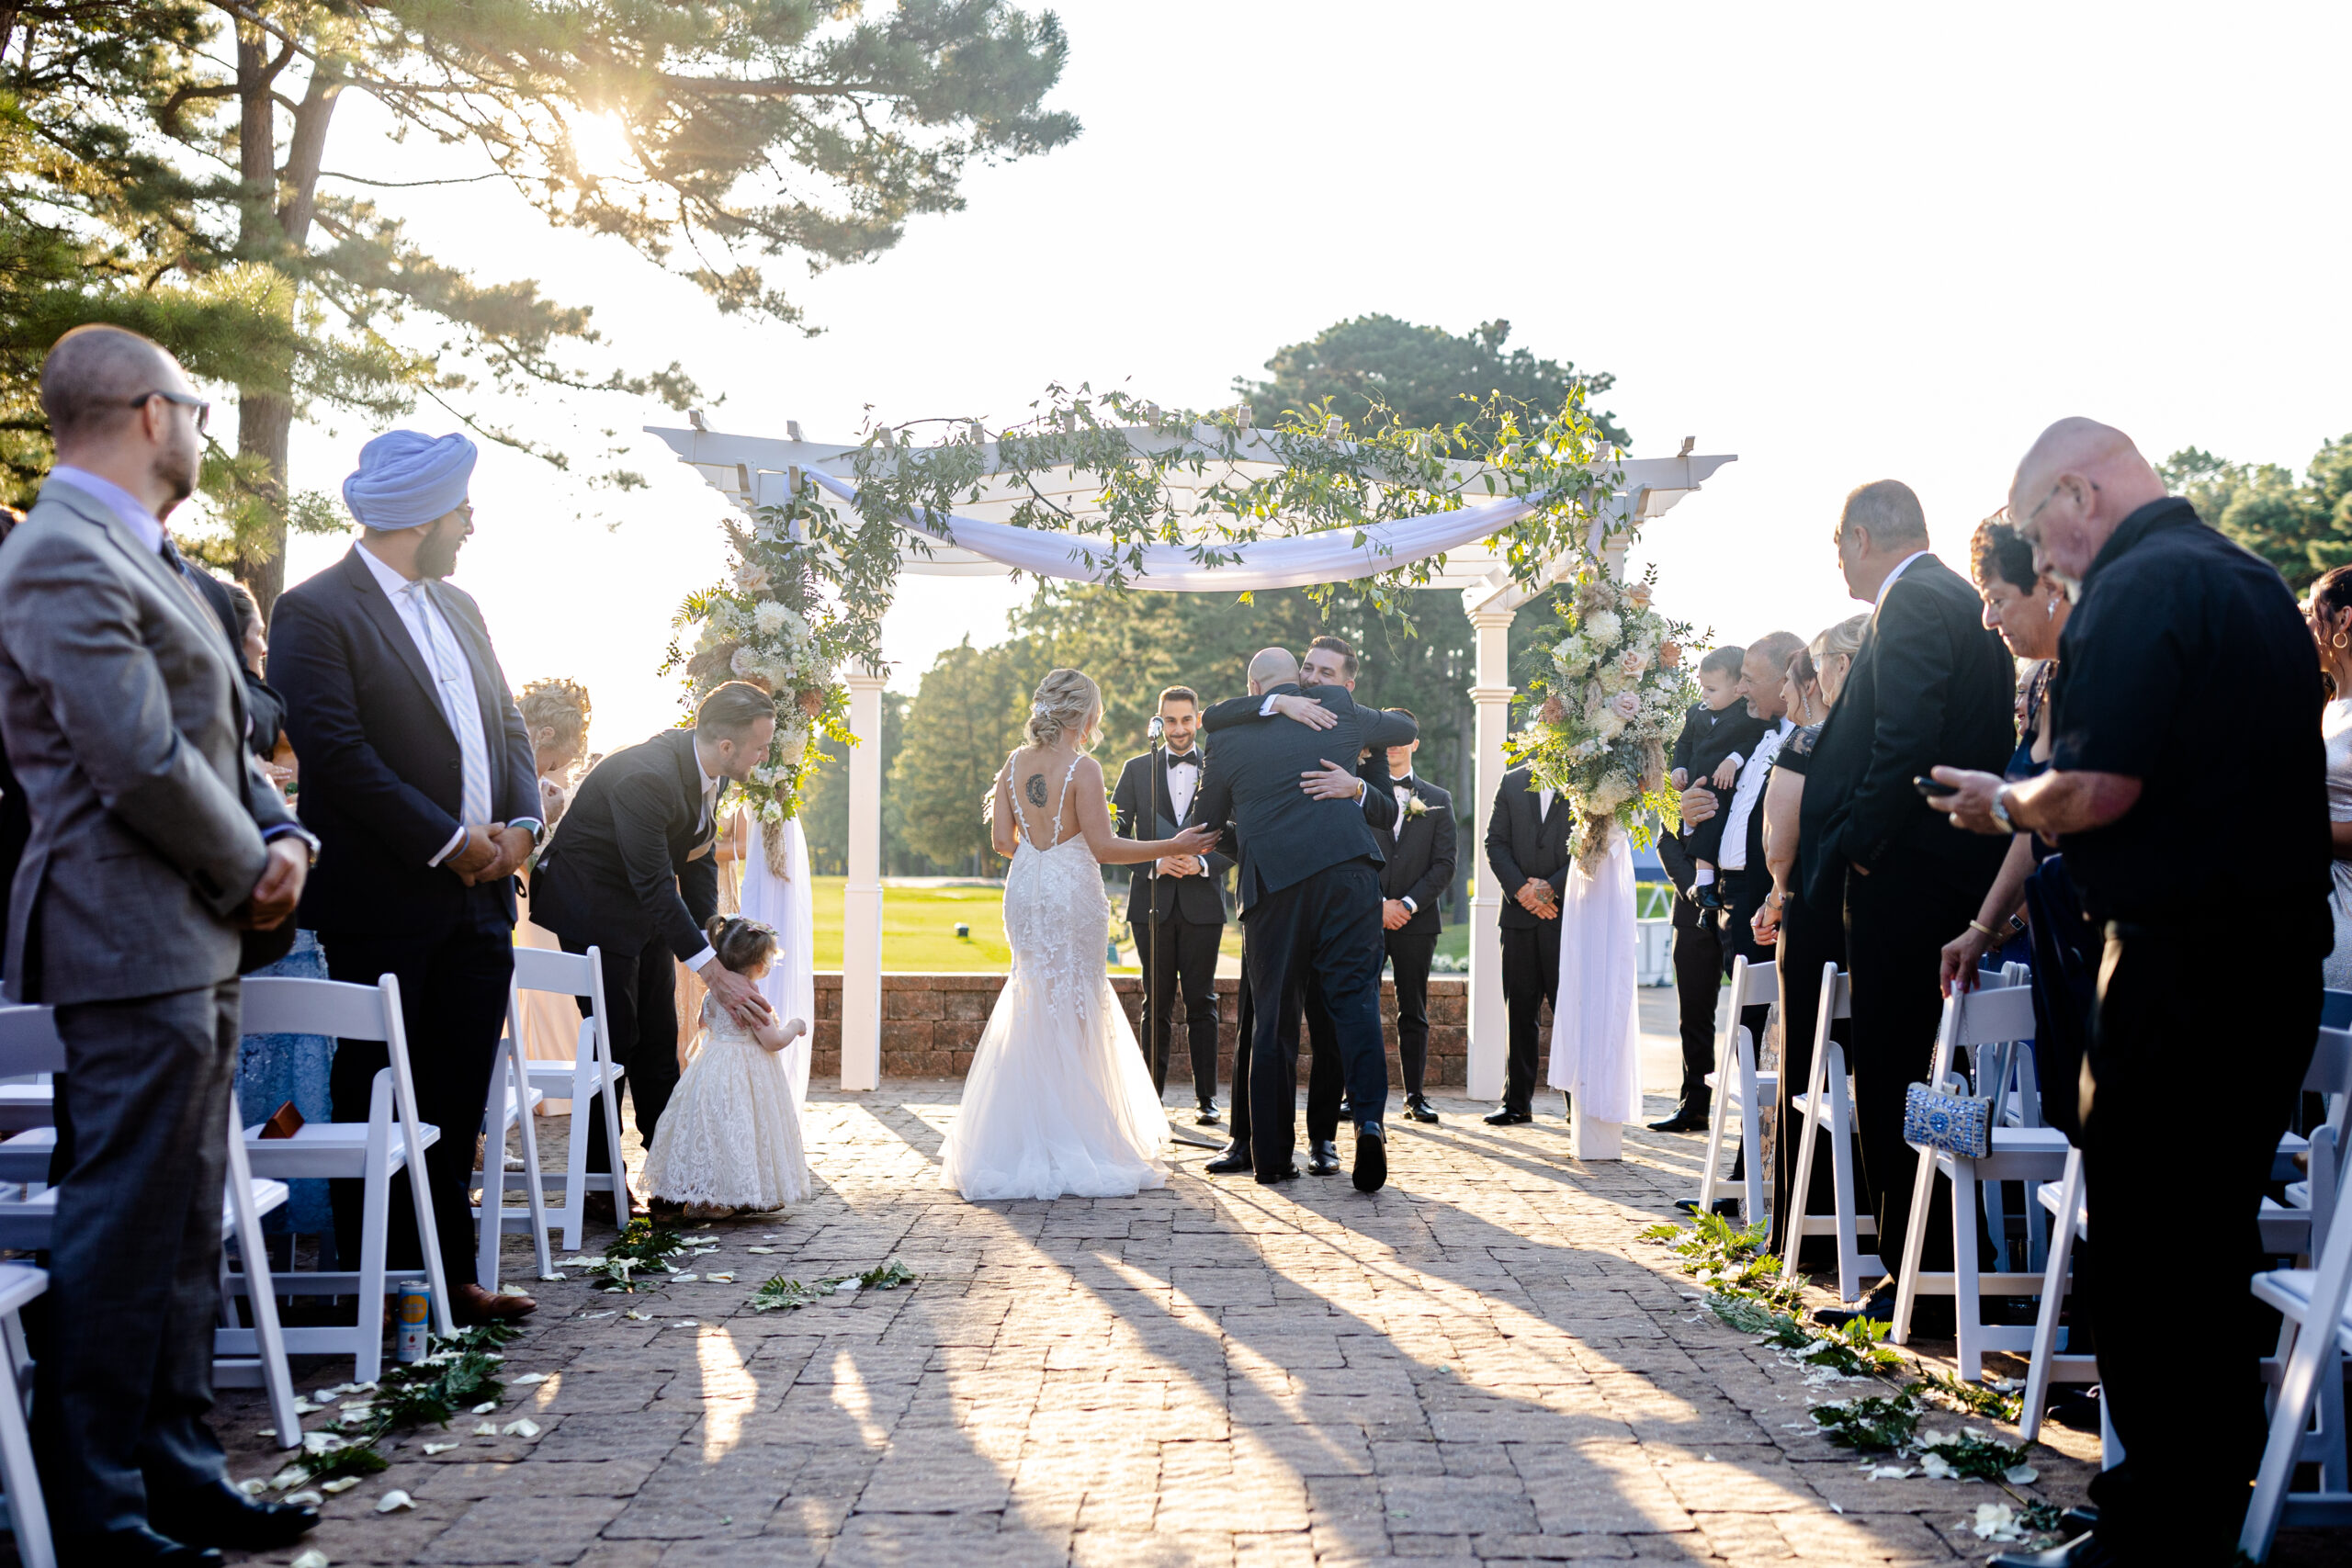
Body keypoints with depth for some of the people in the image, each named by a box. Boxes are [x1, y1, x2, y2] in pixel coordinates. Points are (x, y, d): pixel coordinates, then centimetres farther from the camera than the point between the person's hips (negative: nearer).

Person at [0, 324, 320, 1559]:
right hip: (132, 943, -10)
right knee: (123, 1228, -3)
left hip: (191, 943, 10)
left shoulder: (143, 555, 18)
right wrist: (249, 870, -8)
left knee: (183, 1225, 15)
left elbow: (214, 736, 20)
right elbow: (138, 759, -21)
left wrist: (281, 833, 3)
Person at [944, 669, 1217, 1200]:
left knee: (1037, 1005, 15)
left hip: (1026, 891, 6)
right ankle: (1068, 1149, 7)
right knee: (1073, 1011, 3)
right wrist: (1173, 847, -9)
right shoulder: (1083, 769, -14)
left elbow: (1001, 839, 5)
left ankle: (1025, 1143, 19)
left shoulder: (1015, 764, 4)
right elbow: (1103, 847, -15)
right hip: (1072, 893, -6)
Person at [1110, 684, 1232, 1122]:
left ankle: (1206, 1098, 9)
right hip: (1152, 901, 1)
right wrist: (1154, 864, -11)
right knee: (1156, 1004, 5)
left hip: (1202, 903, -1)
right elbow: (1116, 835, 4)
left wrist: (1203, 863, -14)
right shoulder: (1137, 770, 8)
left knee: (1202, 1003, 2)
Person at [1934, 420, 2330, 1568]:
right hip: (2276, 955, 10)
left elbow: (2098, 787, -21)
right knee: (2211, 1250, 16)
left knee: (2140, 1264, -2)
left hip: (2179, 963, -10)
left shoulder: (2137, 585, -13)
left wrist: (2005, 805, -2)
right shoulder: (2252, 581, 17)